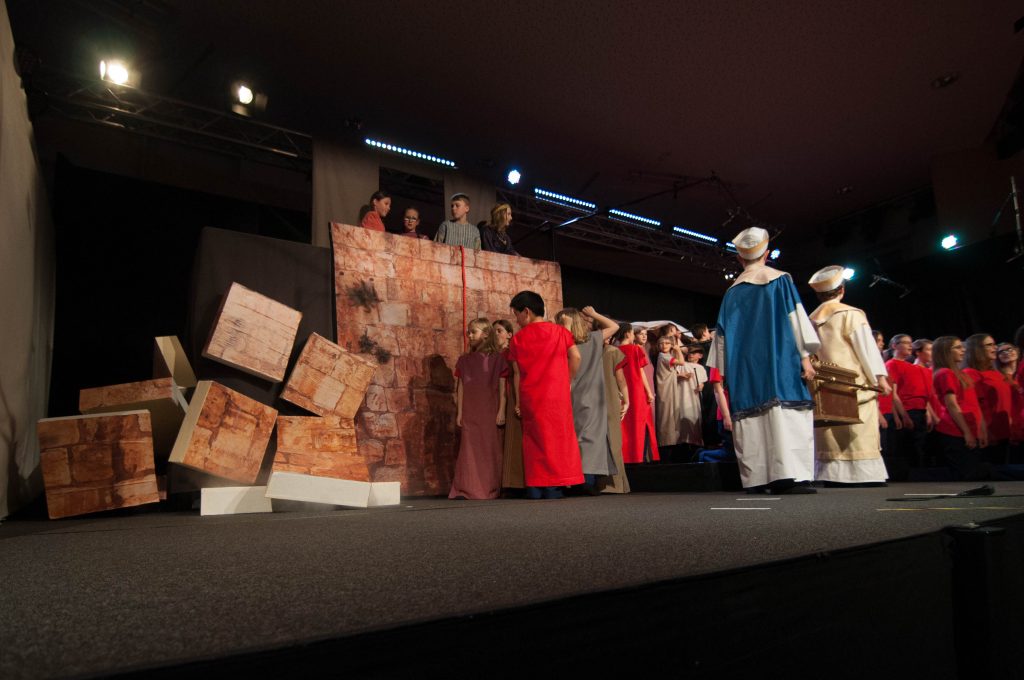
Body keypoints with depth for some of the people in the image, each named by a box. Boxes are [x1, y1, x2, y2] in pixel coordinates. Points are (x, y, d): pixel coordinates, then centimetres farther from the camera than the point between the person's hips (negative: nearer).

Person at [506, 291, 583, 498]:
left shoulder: (518, 338, 2)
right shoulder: (560, 331, 5)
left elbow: (517, 373, 3)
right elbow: (575, 357, -5)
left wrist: (518, 401, 8)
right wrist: (567, 382, 7)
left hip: (530, 397, 0)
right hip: (557, 395, 0)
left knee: (534, 440, 8)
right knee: (557, 437, 7)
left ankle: (535, 488, 8)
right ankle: (552, 487, 4)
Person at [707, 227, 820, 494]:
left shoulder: (732, 292, 11)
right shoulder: (780, 280, 4)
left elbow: (722, 333, 10)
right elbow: (795, 318, -4)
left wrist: (726, 371, 15)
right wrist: (805, 357, -4)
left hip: (744, 365, 3)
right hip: (779, 360, -3)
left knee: (752, 416, 3)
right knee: (786, 413, -7)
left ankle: (757, 478, 0)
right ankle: (790, 476, -17)